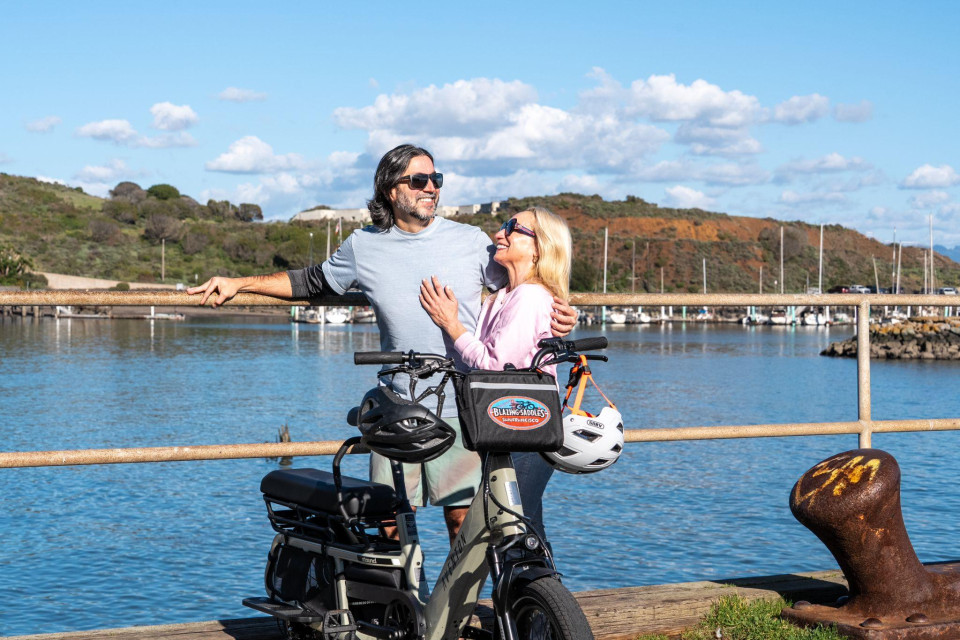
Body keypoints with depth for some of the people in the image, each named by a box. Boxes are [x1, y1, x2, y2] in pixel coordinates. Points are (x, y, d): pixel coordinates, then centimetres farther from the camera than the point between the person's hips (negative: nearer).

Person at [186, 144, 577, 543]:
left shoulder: (471, 241, 2)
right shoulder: (364, 247, 6)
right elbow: (313, 283, 21)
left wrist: (553, 309, -7)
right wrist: (238, 283, 17)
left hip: (461, 410, -1)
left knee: (463, 515, -3)